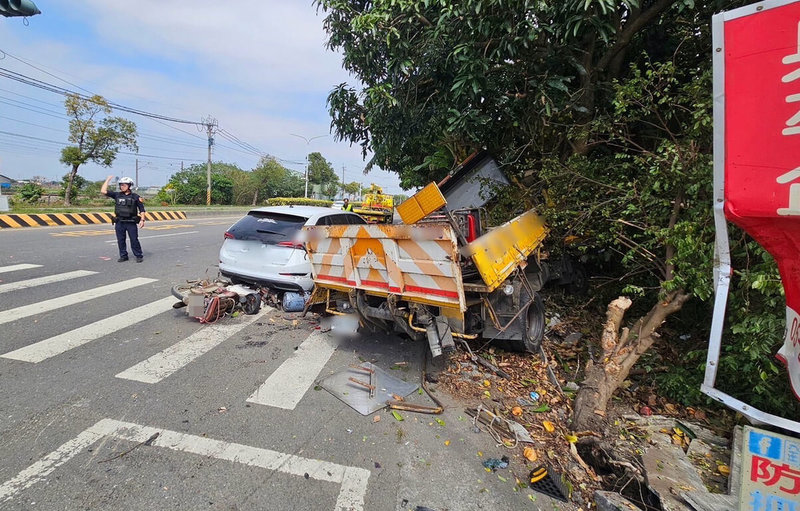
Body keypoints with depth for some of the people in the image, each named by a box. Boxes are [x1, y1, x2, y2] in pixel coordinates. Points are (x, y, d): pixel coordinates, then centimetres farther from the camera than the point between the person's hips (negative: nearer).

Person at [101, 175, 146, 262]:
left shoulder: (135, 197, 1)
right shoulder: (117, 195, 9)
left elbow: (142, 209, 1)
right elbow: (103, 191, 2)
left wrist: (142, 220, -9)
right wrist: (107, 180, 6)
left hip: (131, 223, -3)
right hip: (119, 222, 3)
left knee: (134, 240, -2)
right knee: (120, 240, 7)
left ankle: (139, 256, 7)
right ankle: (123, 256, 18)